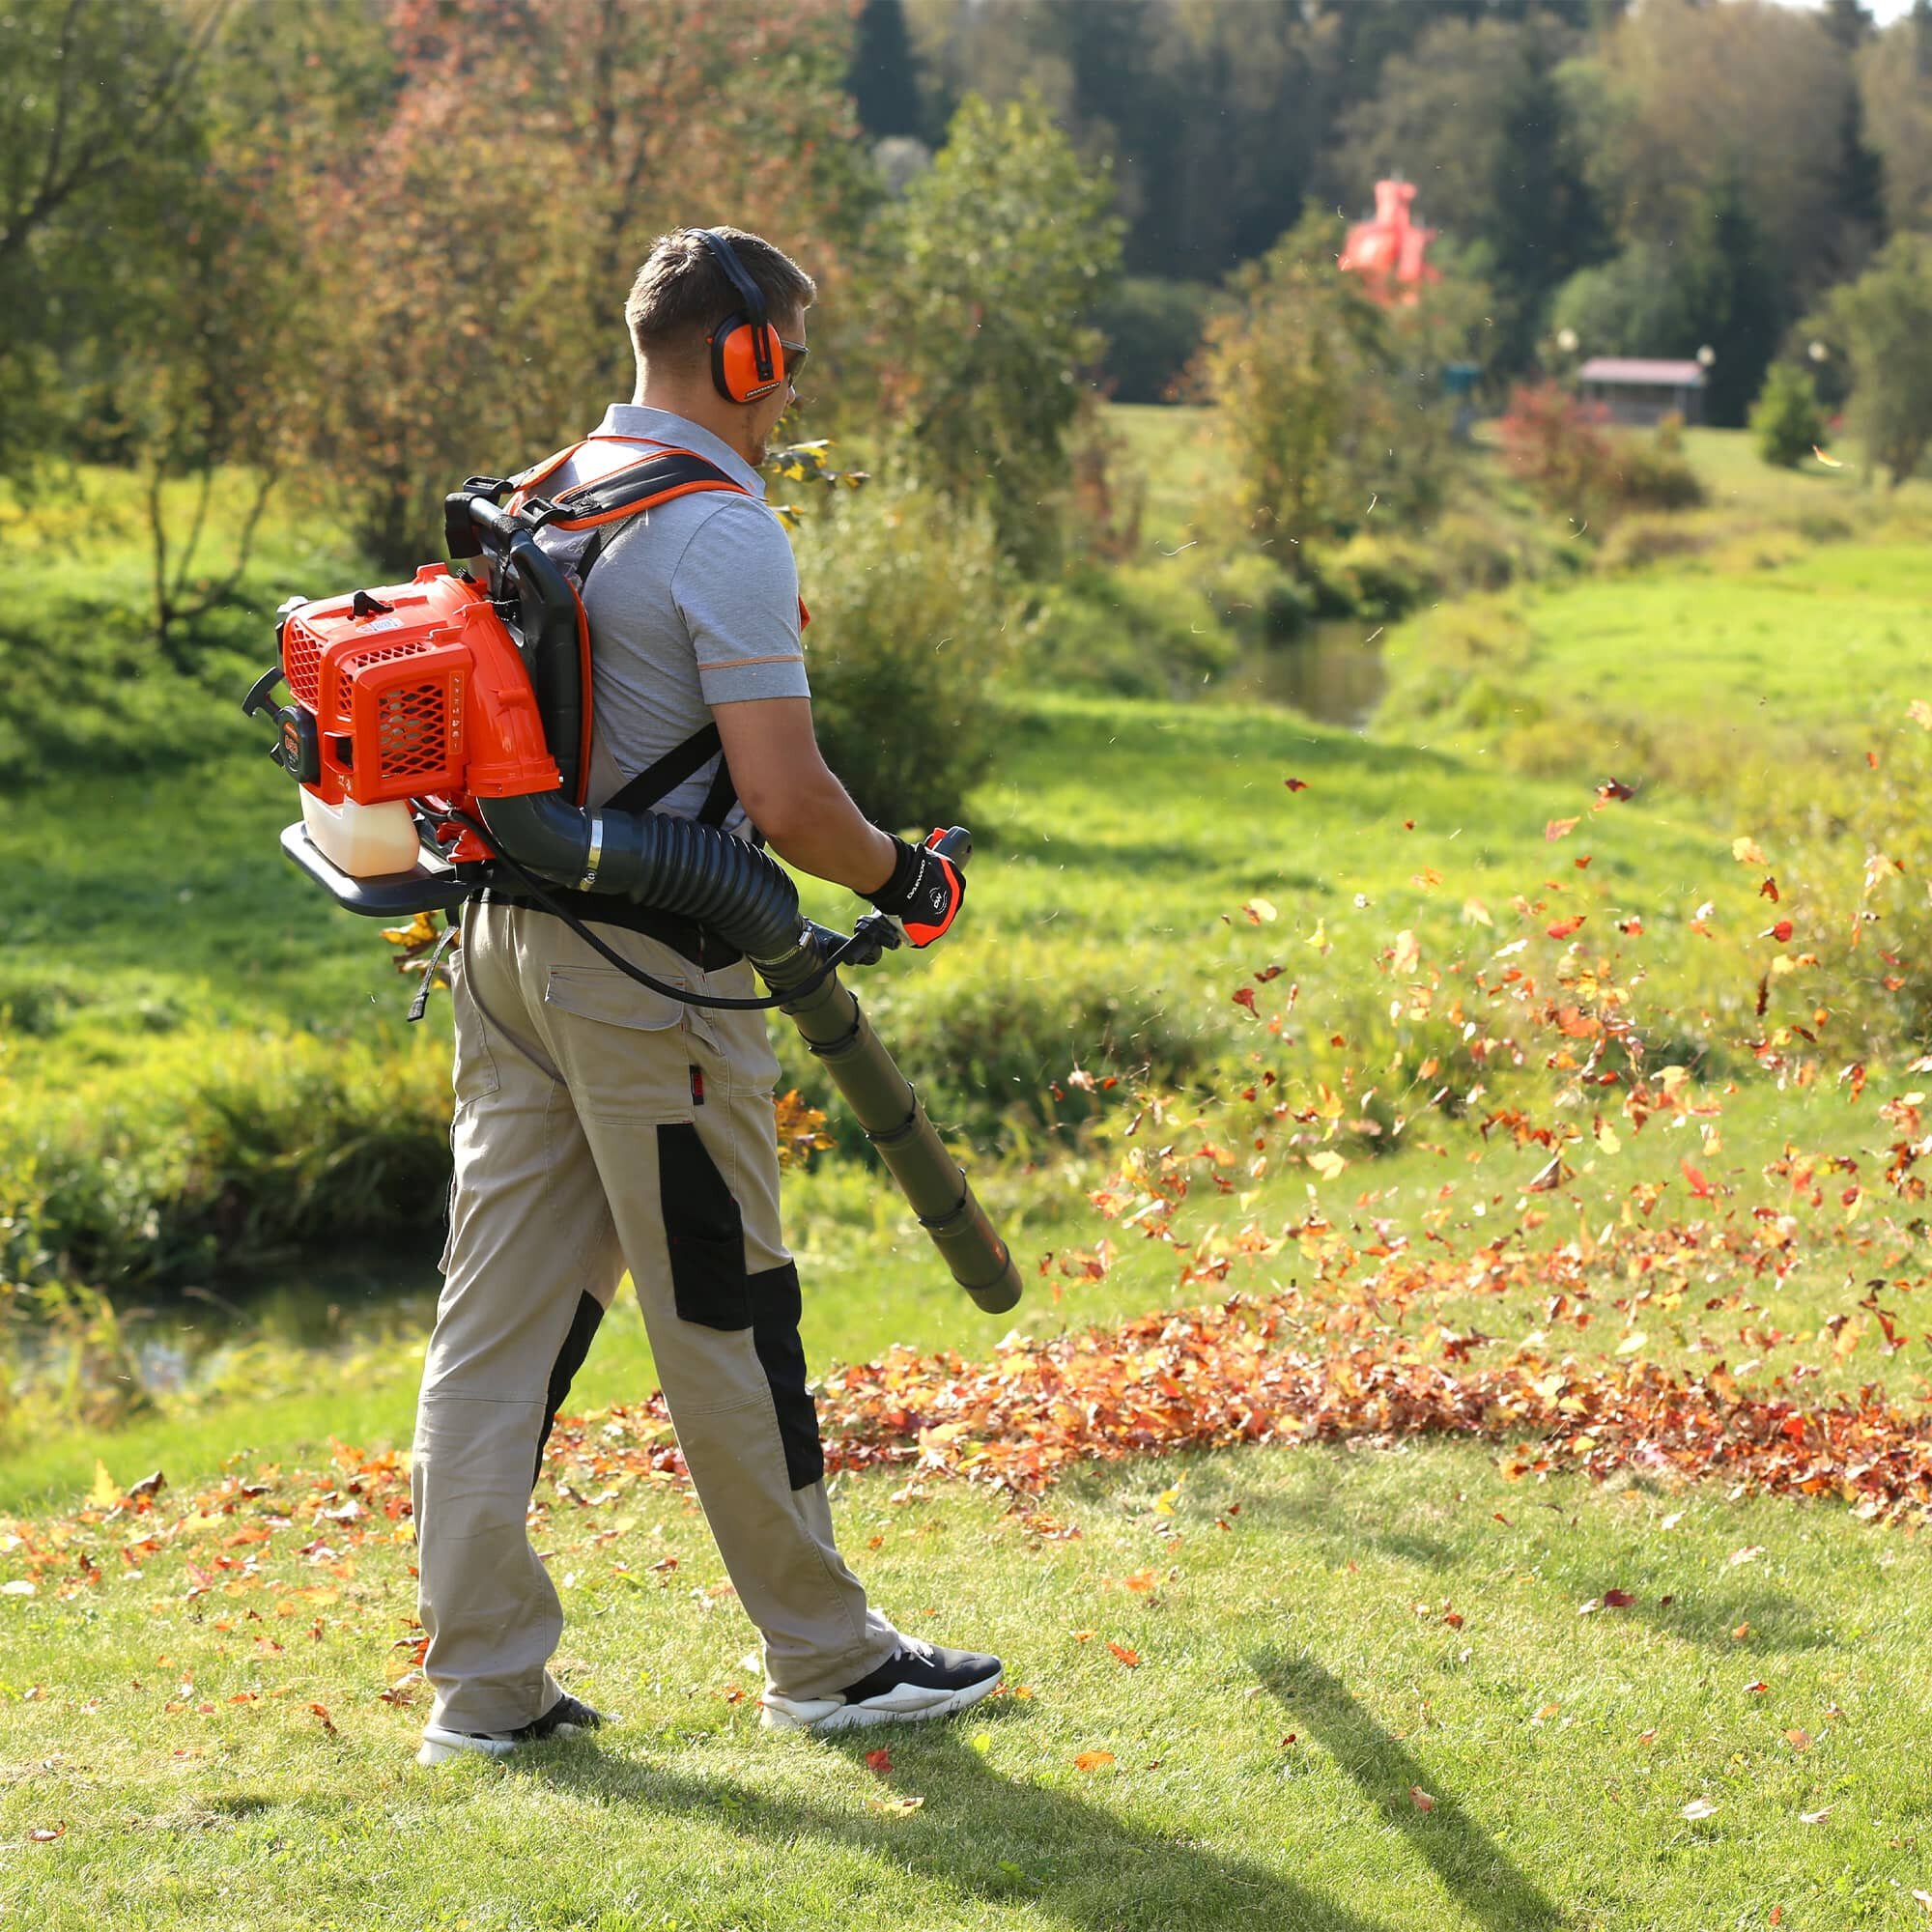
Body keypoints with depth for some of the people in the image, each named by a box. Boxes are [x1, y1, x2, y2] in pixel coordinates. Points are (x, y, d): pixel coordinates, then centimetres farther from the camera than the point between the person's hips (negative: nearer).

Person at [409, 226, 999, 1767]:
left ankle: (484, 1680, 11)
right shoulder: (724, 531, -15)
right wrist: (905, 877, -3)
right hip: (648, 965, -8)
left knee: (503, 1312, 8)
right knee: (725, 1313, 2)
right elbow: (785, 799, -20)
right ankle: (825, 1656, 15)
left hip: (509, 938, 8)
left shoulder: (540, 499, 12)